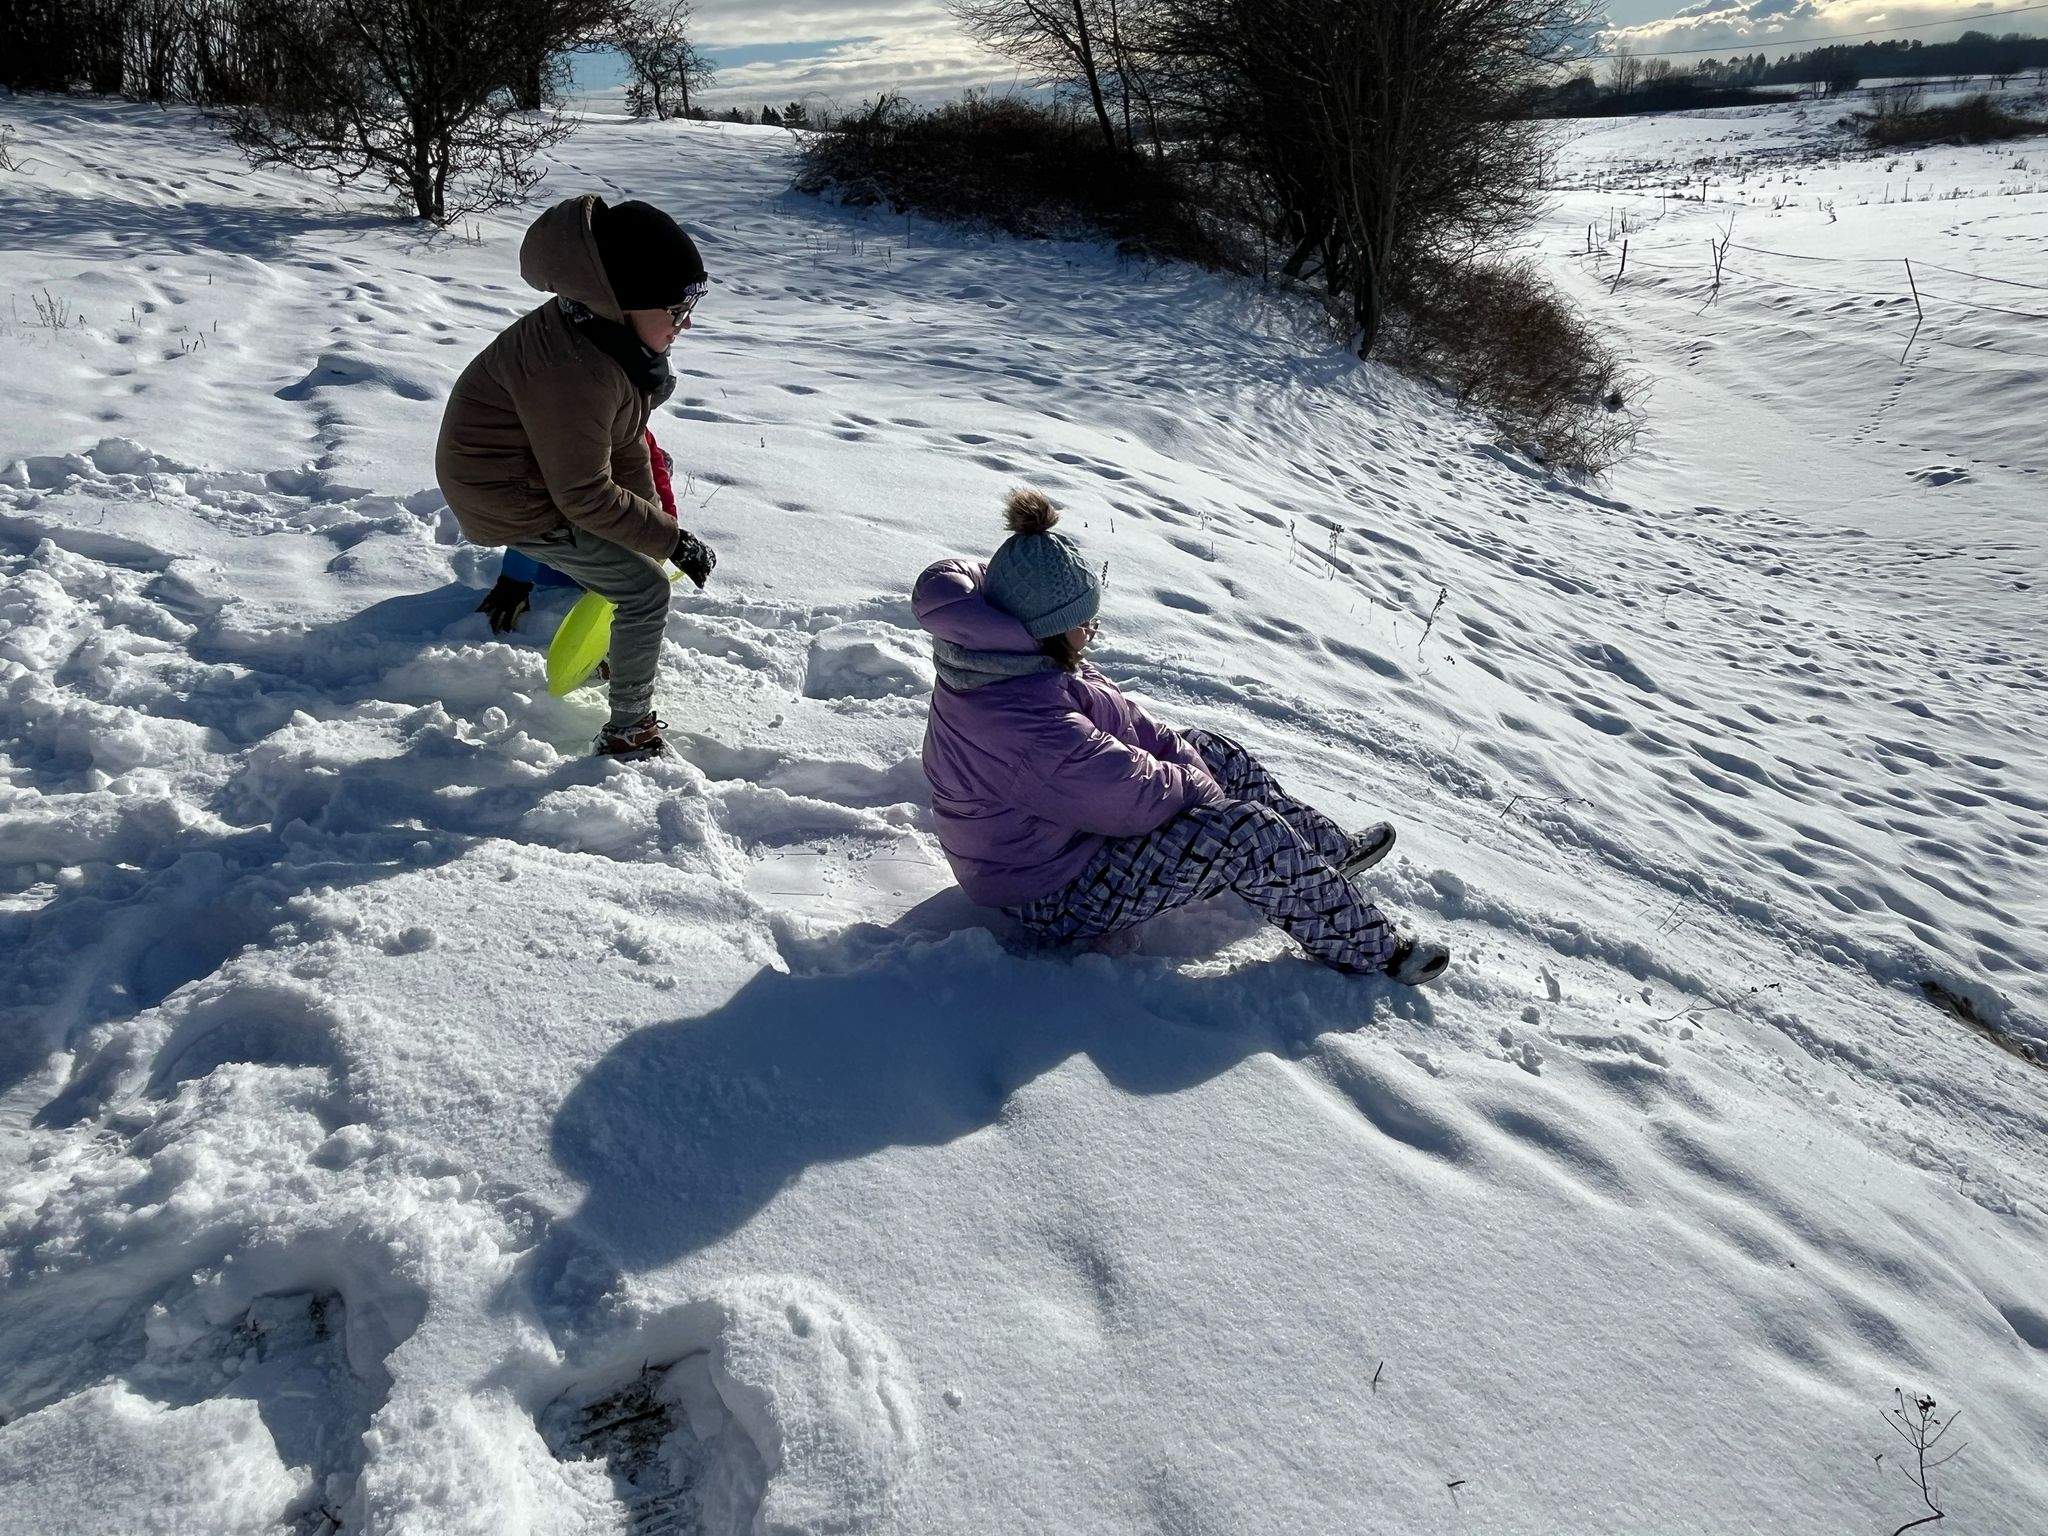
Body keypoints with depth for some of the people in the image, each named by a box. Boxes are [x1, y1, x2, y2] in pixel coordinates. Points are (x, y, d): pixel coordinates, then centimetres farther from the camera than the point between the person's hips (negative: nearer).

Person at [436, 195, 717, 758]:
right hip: (511, 499, -10)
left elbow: (626, 441, 1)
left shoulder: (614, 329, -8)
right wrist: (672, 541, -22)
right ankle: (629, 731, 9)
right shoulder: (575, 371, -36)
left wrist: (655, 525, 3)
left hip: (536, 464, 10)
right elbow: (585, 496, -29)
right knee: (647, 592, -8)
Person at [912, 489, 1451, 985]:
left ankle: (1331, 850, 29)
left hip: (1058, 830, 11)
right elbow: (1137, 795, -29)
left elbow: (1122, 721, 4)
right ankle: (1371, 952, -1)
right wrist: (1200, 788, -10)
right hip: (1057, 896, -11)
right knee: (1249, 832, -19)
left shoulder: (1014, 663, -3)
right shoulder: (1023, 719, -36)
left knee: (1213, 751, 14)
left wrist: (1185, 757, -5)